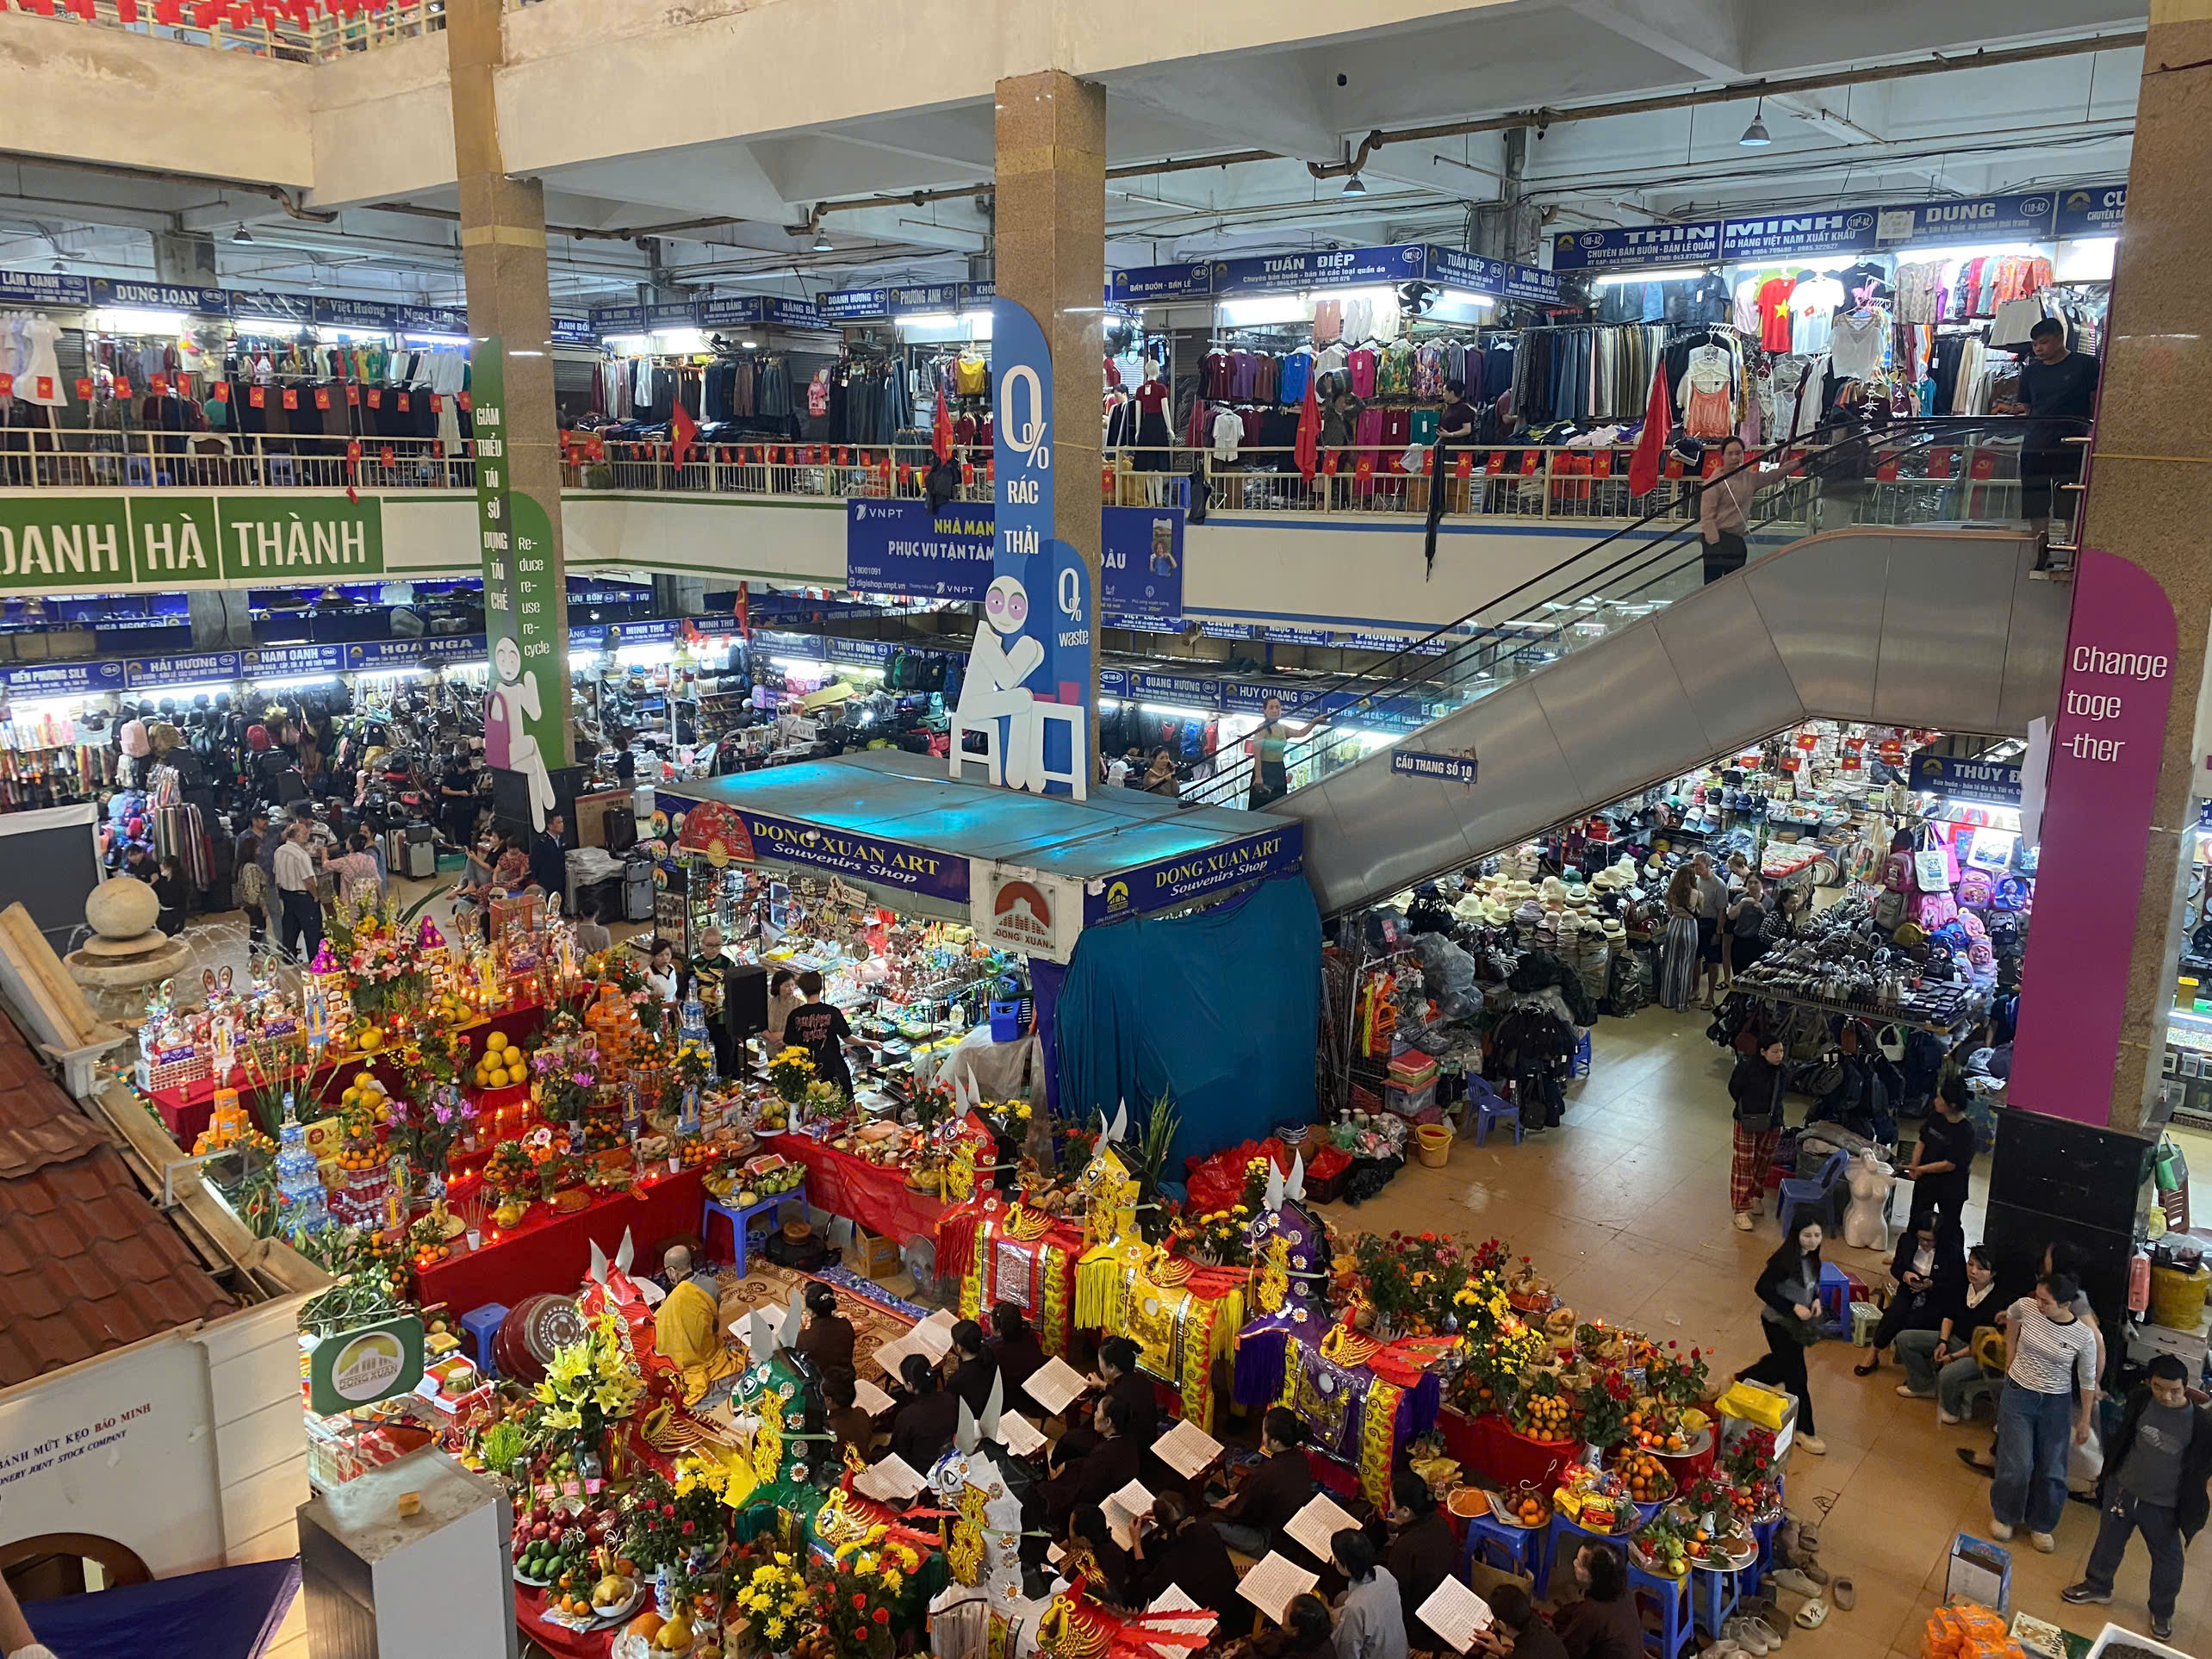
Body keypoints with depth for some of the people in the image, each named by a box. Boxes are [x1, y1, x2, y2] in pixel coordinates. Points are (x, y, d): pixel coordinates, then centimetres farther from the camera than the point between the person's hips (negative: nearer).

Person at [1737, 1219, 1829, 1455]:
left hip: (1797, 1322, 8)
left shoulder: (1812, 1257, -4)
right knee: (1796, 1376, 1)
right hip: (1779, 1323, -8)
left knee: (1781, 1362, 26)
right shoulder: (1785, 1259, -29)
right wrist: (1793, 1307, -28)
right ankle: (1804, 1431, 15)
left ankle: (1742, 1380, 50)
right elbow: (1763, 1288, -25)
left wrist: (1816, 1299, -6)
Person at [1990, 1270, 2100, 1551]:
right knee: (2017, 1464, -2)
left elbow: (2087, 1380, -3)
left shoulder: (2084, 1336, -18)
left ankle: (2040, 1525, 30)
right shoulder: (2026, 1307, -16)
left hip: (2056, 1404, 0)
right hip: (2018, 1395, 0)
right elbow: (2011, 1318, 11)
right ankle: (2004, 1516, 22)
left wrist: (2085, 1420, 3)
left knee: (2052, 1470, 7)